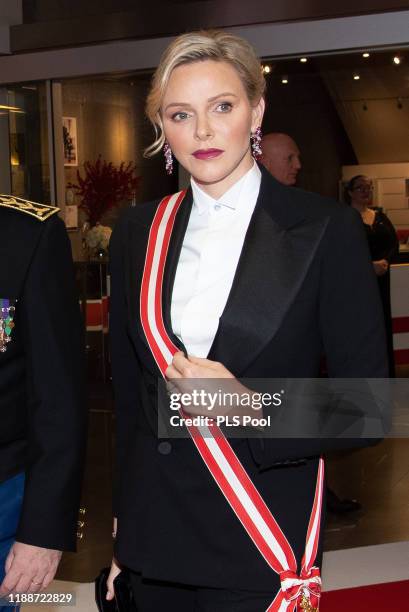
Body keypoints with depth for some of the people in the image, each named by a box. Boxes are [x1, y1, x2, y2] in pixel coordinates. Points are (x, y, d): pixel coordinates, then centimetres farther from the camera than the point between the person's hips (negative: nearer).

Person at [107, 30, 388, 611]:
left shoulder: (327, 230, -8)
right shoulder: (138, 232, 3)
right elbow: (129, 394, 10)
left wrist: (248, 406, -21)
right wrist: (123, 525, 12)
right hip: (154, 538, 4)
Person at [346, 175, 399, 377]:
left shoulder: (380, 217, 14)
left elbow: (394, 244, 7)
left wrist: (386, 261, -13)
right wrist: (369, 265, -21)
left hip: (380, 280, 6)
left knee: (382, 324, 7)